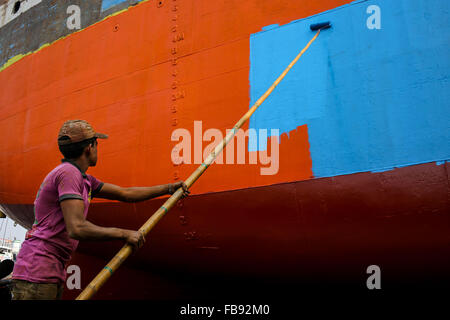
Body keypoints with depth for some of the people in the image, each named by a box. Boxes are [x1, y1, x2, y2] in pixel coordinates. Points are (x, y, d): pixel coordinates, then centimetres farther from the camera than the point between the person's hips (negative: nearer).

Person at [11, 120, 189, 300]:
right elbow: (77, 229, -24)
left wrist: (168, 188, 24)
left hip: (53, 274, 10)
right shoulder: (68, 173, -14)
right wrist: (124, 234, -15)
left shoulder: (84, 180, 17)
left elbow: (126, 194, 23)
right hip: (37, 273, -10)